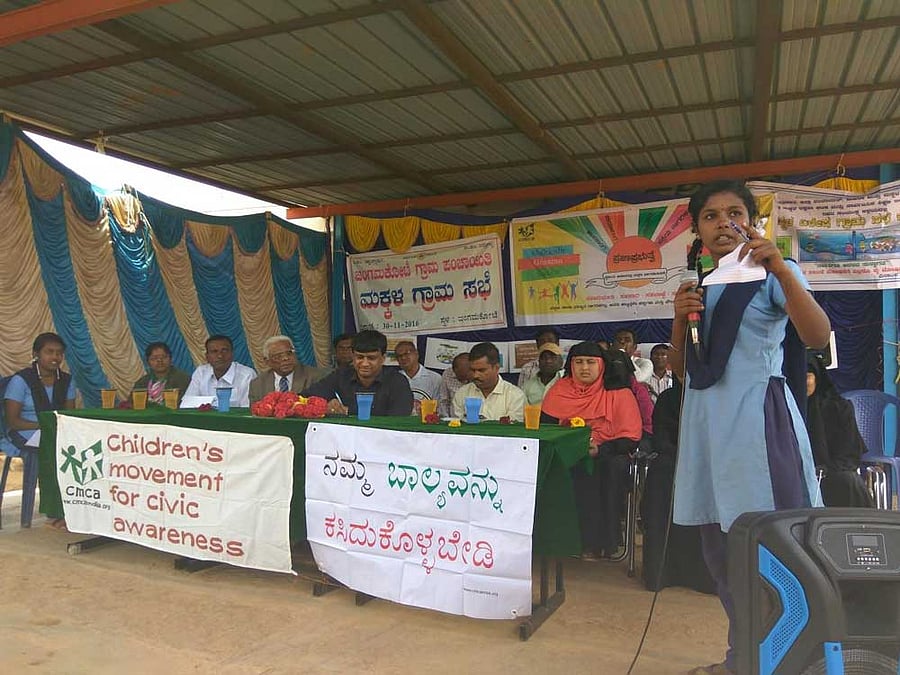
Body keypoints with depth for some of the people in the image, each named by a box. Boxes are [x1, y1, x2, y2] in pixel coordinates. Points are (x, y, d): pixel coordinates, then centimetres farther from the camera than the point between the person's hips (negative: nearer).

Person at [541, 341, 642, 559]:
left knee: (614, 465, -34)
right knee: (583, 470, -32)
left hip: (609, 454, -1)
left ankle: (605, 540, -23)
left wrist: (600, 449, -21)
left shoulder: (619, 393, -1)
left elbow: (631, 439, -5)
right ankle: (591, 541, -23)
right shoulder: (560, 390, 8)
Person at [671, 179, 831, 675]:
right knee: (719, 548, 12)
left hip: (757, 416, -6)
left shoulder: (771, 275, 0)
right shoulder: (696, 285, 15)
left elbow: (818, 337, -18)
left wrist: (781, 268, -30)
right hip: (705, 421, 6)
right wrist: (680, 318, -5)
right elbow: (677, 366, 13)